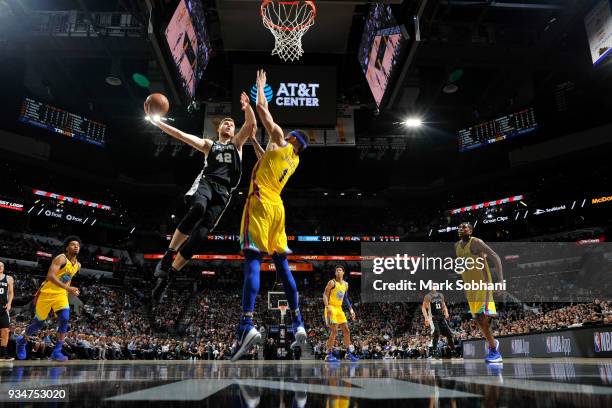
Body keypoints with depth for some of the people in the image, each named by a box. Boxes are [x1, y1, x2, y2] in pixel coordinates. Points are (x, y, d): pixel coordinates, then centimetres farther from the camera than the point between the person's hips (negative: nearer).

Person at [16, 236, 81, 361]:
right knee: (38, 323, 10)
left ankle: (57, 352, -8)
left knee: (64, 320, -16)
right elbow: (50, 276, -31)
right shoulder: (61, 258, -18)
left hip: (61, 295, 5)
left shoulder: (78, 265, 5)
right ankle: (22, 341, 40)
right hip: (47, 293, -5)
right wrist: (67, 288, -39)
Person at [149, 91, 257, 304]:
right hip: (206, 182, -1)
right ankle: (167, 256, -29)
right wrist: (158, 122, 10)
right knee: (198, 208, -38)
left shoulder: (237, 143, 26)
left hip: (223, 191, 1)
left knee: (200, 234, -14)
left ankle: (167, 275, -5)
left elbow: (251, 125, 11)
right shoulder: (208, 144, 25)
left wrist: (247, 107, -6)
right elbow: (181, 135, 18)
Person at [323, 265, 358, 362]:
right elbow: (325, 295, -13)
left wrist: (351, 309, 16)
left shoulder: (346, 284, 13)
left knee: (346, 330, 8)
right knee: (334, 331, -13)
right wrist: (327, 307, -26)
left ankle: (349, 353, 19)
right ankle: (329, 355, -7)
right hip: (331, 308, -7)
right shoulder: (332, 282, -8)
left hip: (339, 309, 7)